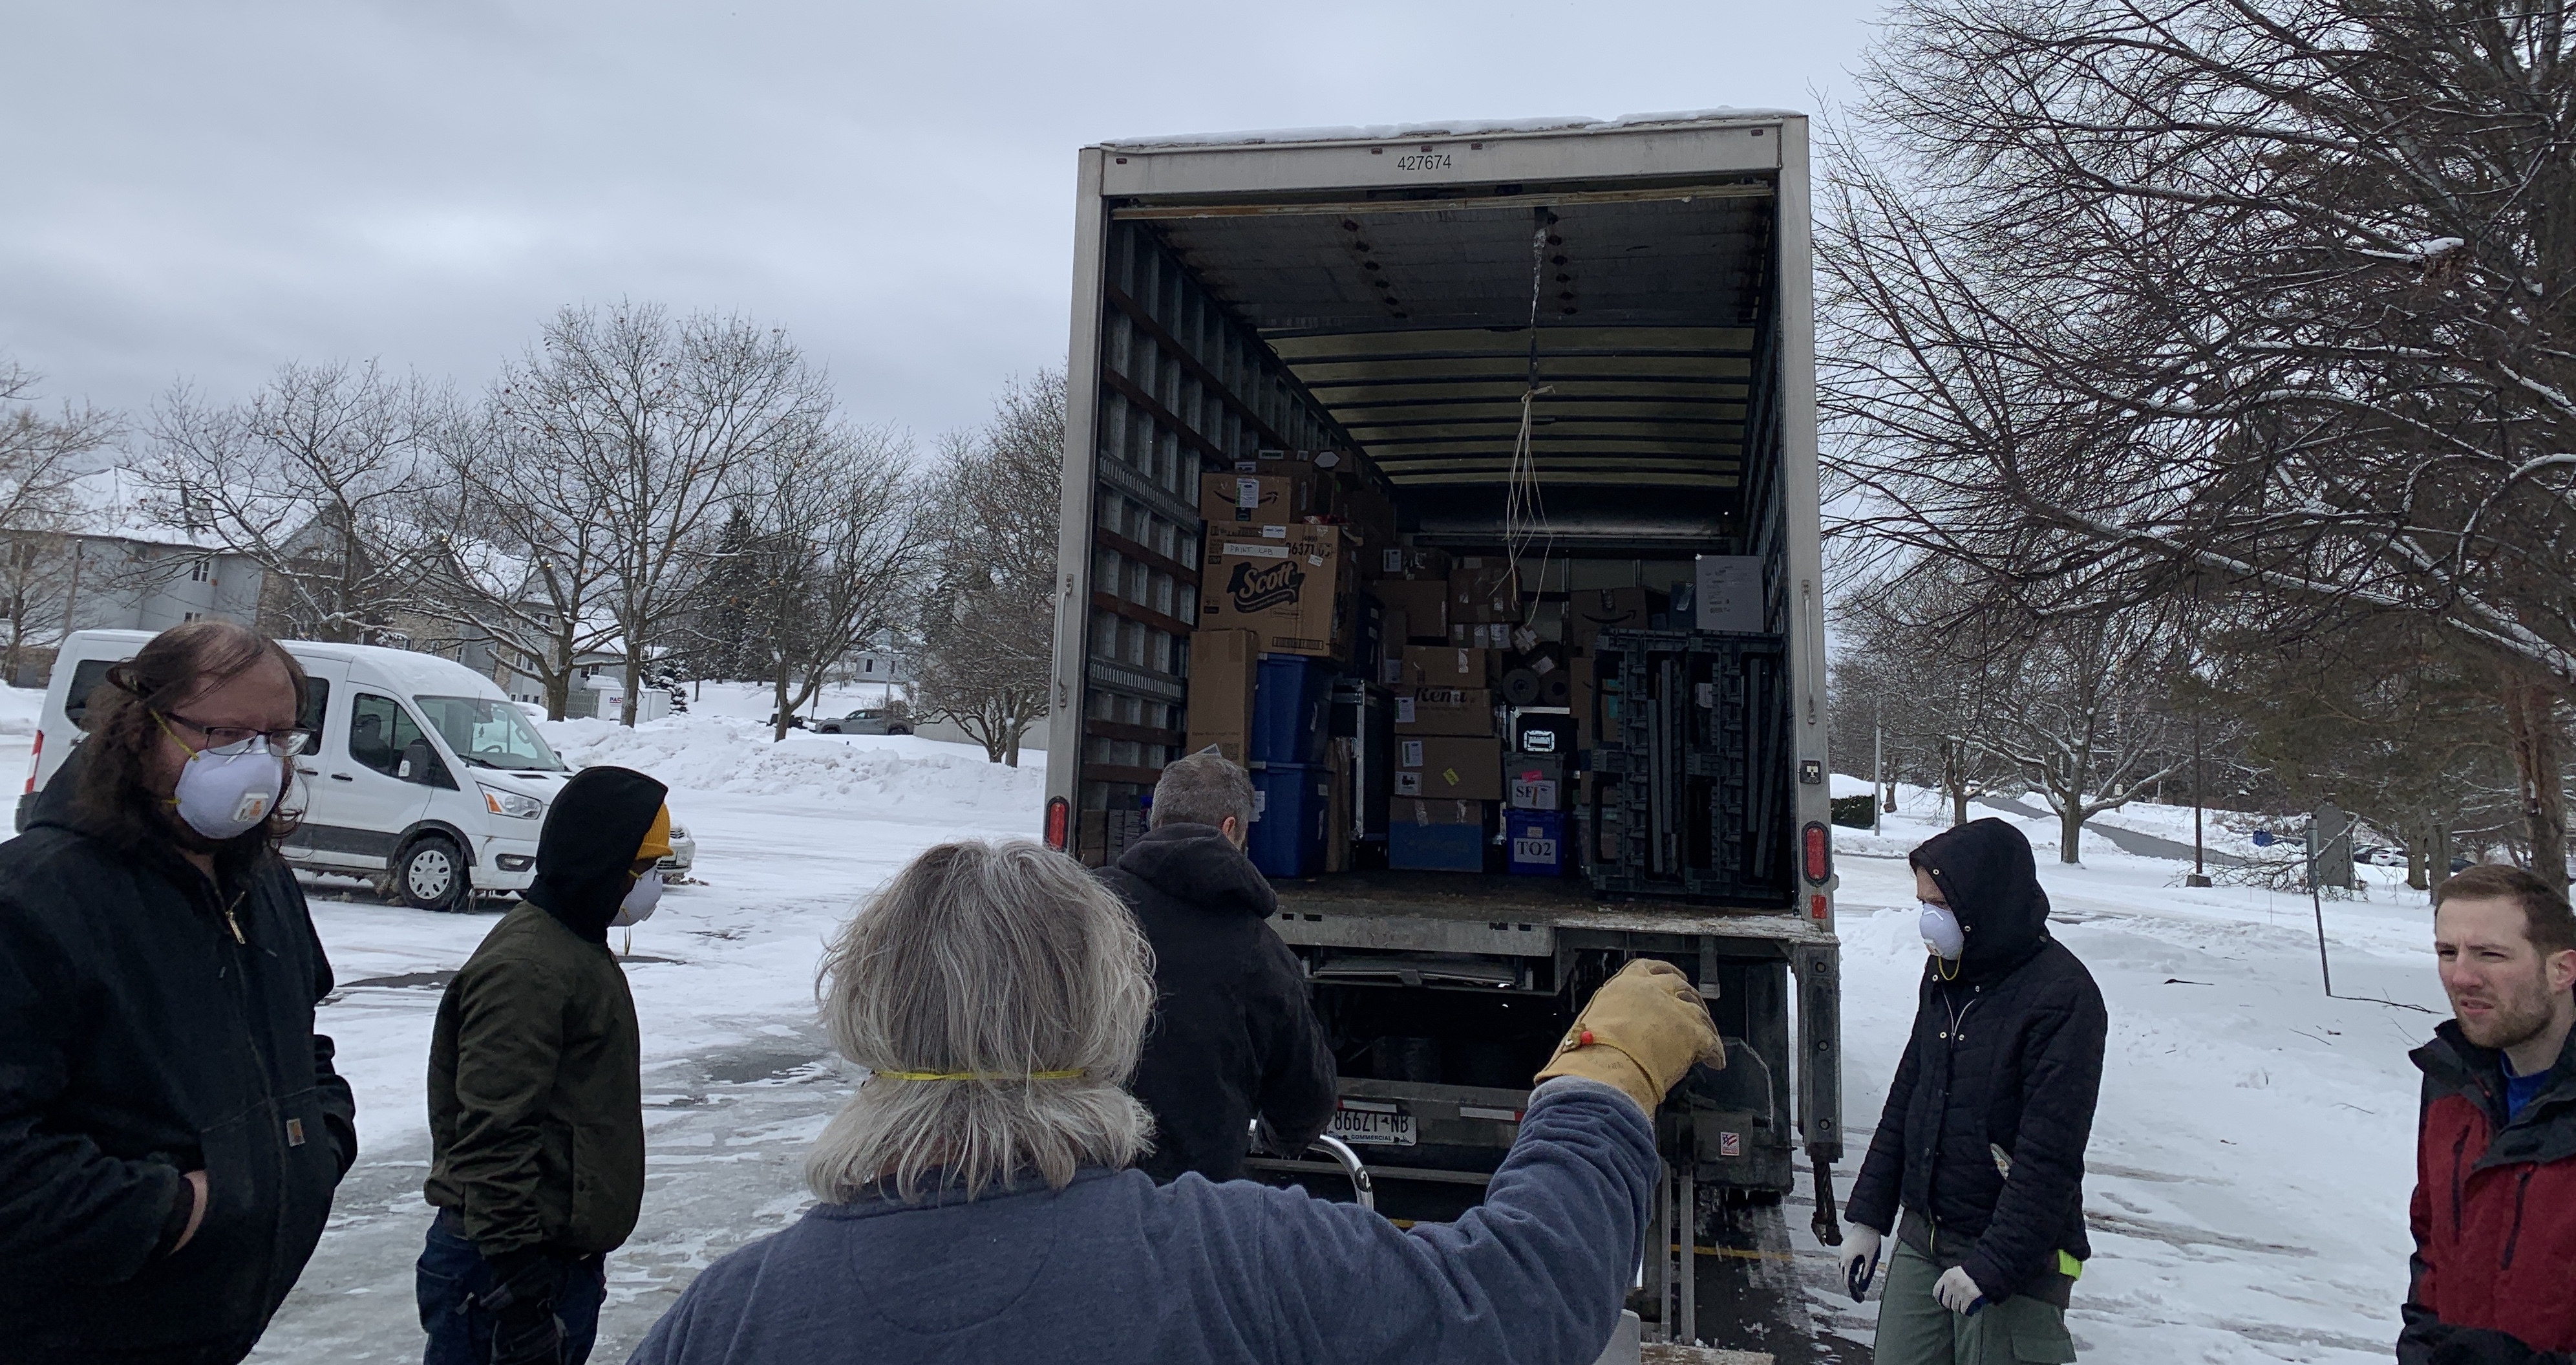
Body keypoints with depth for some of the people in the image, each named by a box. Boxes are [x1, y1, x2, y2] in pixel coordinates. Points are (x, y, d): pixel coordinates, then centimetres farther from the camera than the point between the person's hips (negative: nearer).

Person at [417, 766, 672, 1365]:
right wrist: (518, 1279, -24)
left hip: (567, 1255, 10)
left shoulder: (581, 950, 12)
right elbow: (494, 1137, -25)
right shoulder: (525, 968, -21)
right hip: (509, 1269, -10)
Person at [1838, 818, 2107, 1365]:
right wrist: (1868, 1215, 11)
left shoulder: (2063, 997, -17)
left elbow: (2050, 1156, -20)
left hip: (2016, 1262, -6)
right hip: (1920, 1238, 7)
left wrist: (1991, 1265, -20)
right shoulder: (1946, 973, 6)